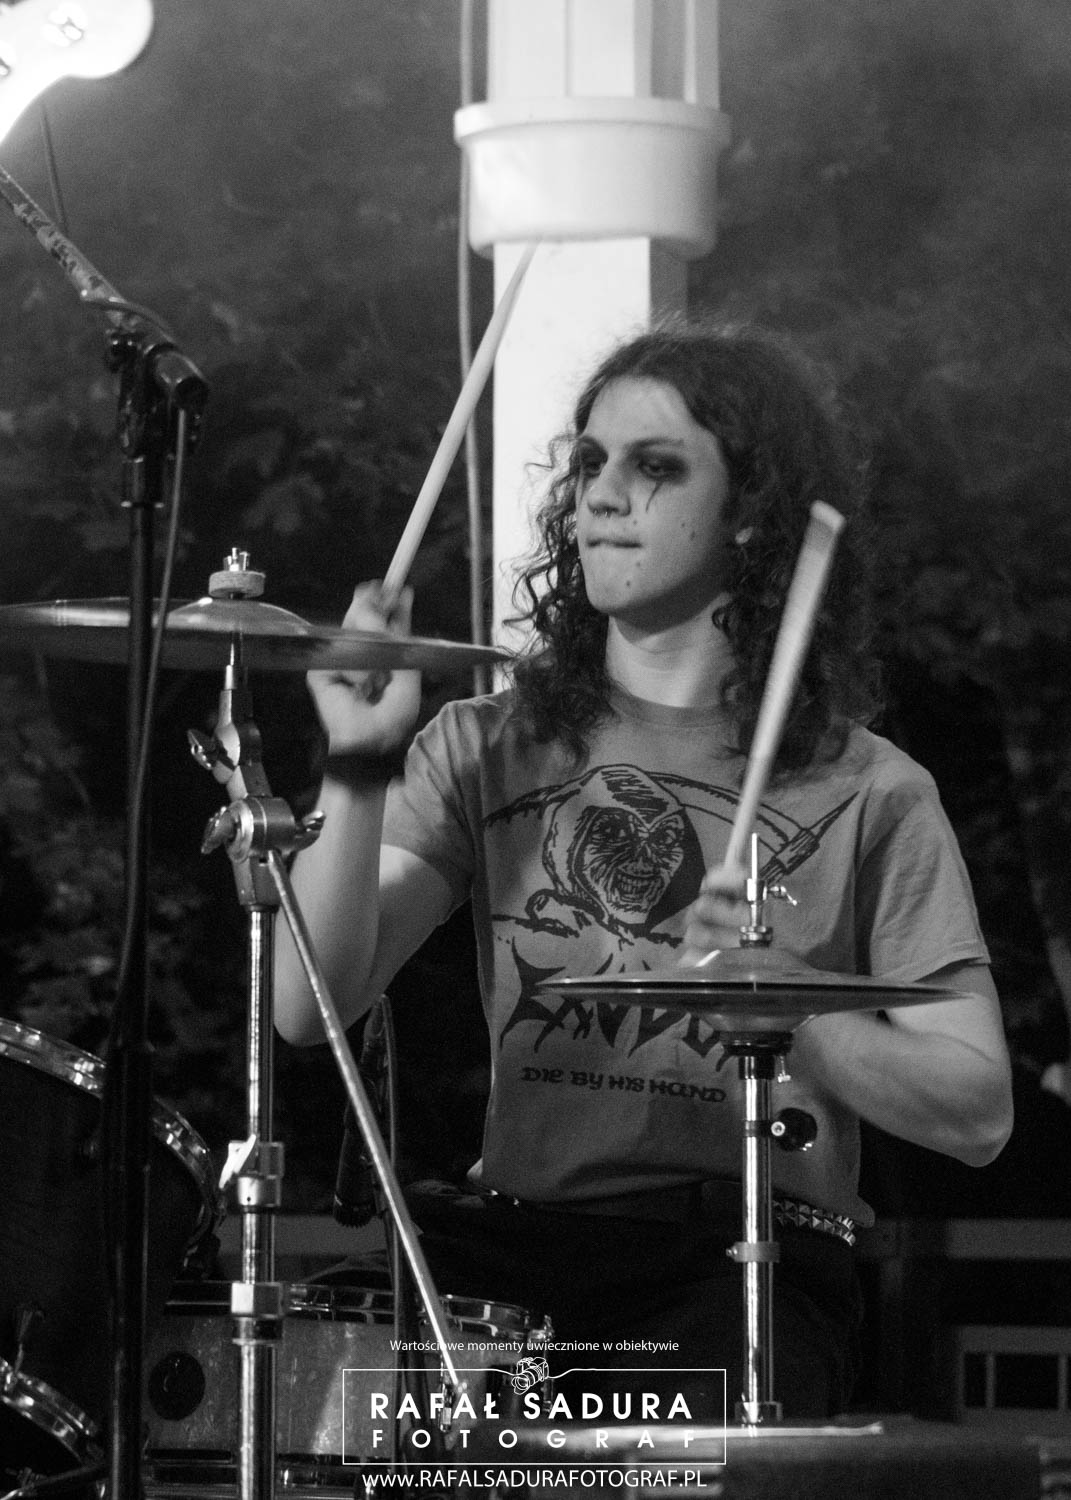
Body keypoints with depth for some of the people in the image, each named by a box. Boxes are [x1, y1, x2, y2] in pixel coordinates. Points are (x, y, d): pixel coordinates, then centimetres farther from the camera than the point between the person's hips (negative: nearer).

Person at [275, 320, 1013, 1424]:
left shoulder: (865, 796, 5)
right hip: (514, 1248, 2)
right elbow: (309, 1006, 1)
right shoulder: (486, 750, 12)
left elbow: (978, 1115, 0)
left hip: (752, 1261, -2)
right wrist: (361, 771, -12)